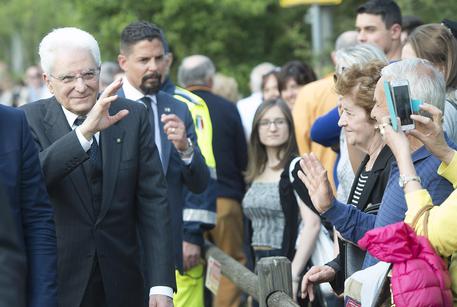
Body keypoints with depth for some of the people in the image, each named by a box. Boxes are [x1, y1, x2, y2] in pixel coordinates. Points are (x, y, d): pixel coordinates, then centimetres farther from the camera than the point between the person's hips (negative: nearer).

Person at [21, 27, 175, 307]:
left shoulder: (133, 116, 0)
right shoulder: (29, 120, -6)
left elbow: (153, 200, -3)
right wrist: (84, 133, -35)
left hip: (122, 283, 2)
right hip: (56, 282, -2)